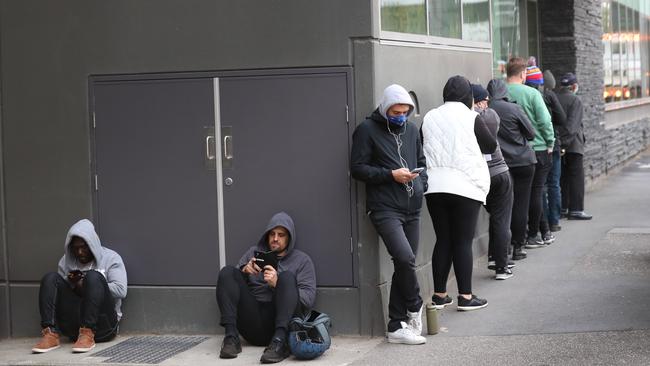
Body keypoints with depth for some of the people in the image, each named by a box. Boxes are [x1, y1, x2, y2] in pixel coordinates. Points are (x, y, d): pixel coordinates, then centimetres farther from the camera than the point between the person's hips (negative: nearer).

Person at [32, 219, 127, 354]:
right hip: (72, 325, 4)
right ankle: (51, 335, -30)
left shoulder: (111, 258, 4)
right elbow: (59, 289, 12)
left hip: (103, 323, -4)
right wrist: (73, 285, -8)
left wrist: (87, 286, -9)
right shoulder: (66, 261, 16)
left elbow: (120, 291, -9)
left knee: (93, 276, -26)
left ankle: (88, 335, -37)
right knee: (51, 278, -13)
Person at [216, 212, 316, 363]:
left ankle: (279, 343, -41)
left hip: (281, 320, -3)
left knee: (287, 277, -25)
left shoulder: (302, 260, 13)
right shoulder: (254, 252, 22)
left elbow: (309, 298, -1)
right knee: (227, 272, -9)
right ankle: (231, 337, -25)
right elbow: (230, 281, 15)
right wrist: (244, 271, -7)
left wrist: (278, 284, -14)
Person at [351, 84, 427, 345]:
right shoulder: (367, 130, -3)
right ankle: (415, 308, 2)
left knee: (405, 264, 6)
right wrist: (391, 175, -15)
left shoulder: (411, 129, 16)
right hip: (385, 208, -6)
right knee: (405, 258, -22)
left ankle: (397, 326, 13)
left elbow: (421, 162, 26)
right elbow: (357, 168, -7)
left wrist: (421, 183, 5)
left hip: (411, 209, 6)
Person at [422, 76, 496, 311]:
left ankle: (439, 294, 12)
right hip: (465, 187, -4)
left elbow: (421, 148, 15)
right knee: (463, 242, 0)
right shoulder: (471, 118, -6)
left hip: (434, 186, 4)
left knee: (442, 240, 10)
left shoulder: (429, 118, 7)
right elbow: (491, 146, 4)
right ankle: (465, 296, 1)